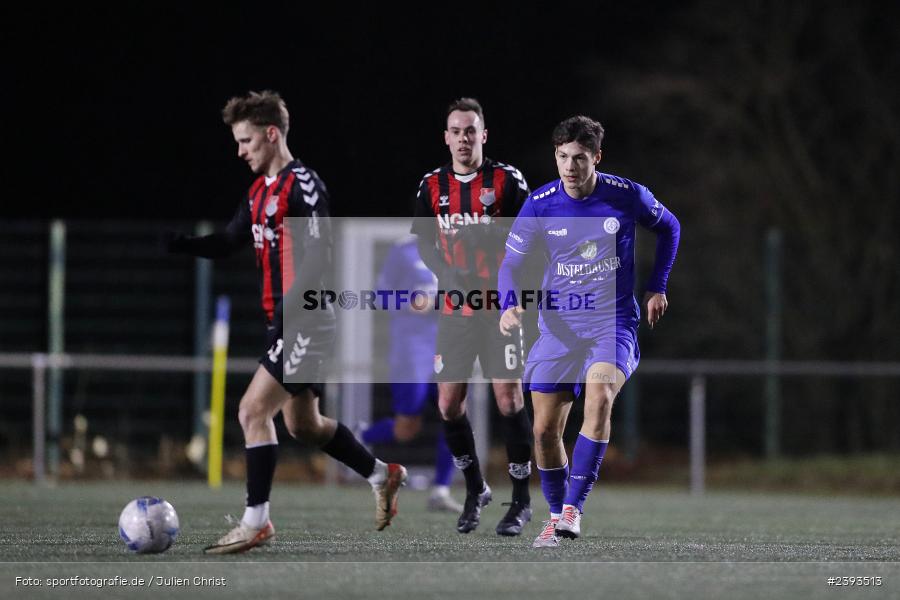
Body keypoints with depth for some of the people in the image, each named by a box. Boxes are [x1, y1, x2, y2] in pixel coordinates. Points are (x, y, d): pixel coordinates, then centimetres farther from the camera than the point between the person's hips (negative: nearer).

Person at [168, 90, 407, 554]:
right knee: (301, 424, 17)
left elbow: (317, 258, -20)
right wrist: (169, 242, 3)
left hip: (305, 324, -10)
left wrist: (288, 314, -26)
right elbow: (226, 244, 19)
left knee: (252, 411, -13)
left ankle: (255, 523, -9)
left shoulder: (303, 185, -14)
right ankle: (382, 476, 34)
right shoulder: (259, 192, 15)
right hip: (284, 324, 10)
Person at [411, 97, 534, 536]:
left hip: (500, 307, -4)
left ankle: (521, 501, 4)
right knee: (449, 405, 2)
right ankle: (475, 491, 22)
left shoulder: (507, 181, -5)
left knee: (508, 400, -6)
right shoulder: (432, 186, 5)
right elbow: (424, 241, 8)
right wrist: (448, 275, -9)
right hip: (454, 310, 4)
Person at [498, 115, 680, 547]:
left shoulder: (628, 197, -6)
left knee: (599, 397, -29)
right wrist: (511, 305, -20)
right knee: (545, 431, -1)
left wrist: (656, 287, 9)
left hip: (614, 323, -2)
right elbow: (512, 262, 0)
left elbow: (668, 228, 14)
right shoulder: (539, 205, -5)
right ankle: (556, 517, 21)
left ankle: (573, 508, -26)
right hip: (558, 327, 2)